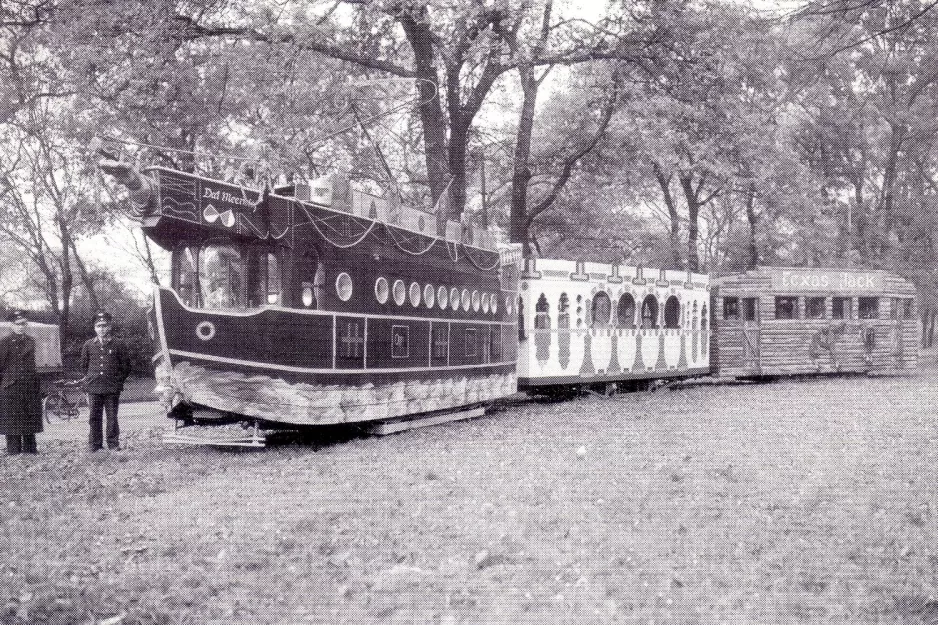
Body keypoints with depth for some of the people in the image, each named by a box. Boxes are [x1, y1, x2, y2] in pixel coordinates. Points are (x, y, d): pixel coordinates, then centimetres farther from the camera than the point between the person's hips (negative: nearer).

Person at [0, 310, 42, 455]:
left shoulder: (30, 341, 12)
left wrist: (36, 385, 13)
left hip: (29, 386, 5)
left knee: (30, 418, 8)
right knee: (12, 420, -1)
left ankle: (30, 448, 17)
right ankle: (14, 451, 5)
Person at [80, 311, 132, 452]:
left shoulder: (118, 344, 1)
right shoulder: (88, 345, 7)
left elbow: (126, 365, 6)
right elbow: (84, 365, 19)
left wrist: (118, 381, 5)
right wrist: (90, 378, 14)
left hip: (112, 388, -2)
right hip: (94, 387, 2)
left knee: (112, 417, 3)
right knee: (94, 417, 6)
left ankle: (113, 444, 12)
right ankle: (94, 444, 15)